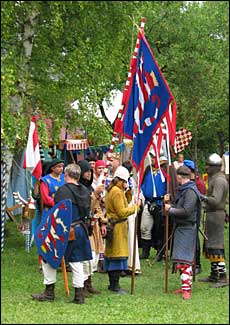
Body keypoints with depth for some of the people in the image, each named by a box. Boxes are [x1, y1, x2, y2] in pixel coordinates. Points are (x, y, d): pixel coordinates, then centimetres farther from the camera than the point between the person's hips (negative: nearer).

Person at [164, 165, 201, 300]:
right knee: (181, 258, 15)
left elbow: (186, 211, -25)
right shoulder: (183, 190, 16)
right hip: (181, 228, 10)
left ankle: (187, 289, -14)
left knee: (184, 260, -13)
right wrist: (169, 203, 6)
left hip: (187, 229, -10)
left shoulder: (191, 191, -17)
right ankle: (185, 286, 23)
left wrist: (170, 209, -14)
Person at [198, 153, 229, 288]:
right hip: (212, 215, 11)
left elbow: (215, 200, -26)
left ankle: (223, 278, -12)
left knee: (216, 247, -12)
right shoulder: (214, 178, 15)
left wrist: (202, 197, -29)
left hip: (216, 215, -11)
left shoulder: (219, 180, -17)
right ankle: (214, 275, 23)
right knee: (209, 246, 15)